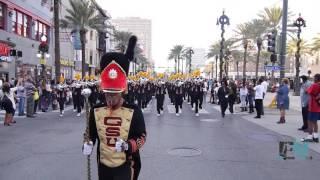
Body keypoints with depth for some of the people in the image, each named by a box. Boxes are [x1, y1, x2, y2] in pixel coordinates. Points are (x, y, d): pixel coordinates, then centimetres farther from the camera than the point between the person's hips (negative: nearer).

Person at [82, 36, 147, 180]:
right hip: (104, 165, 4)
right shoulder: (96, 111, -3)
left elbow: (142, 137, -8)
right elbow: (90, 133, 11)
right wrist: (88, 144, -9)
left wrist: (128, 145, -26)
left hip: (125, 165, -4)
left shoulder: (134, 111, -13)